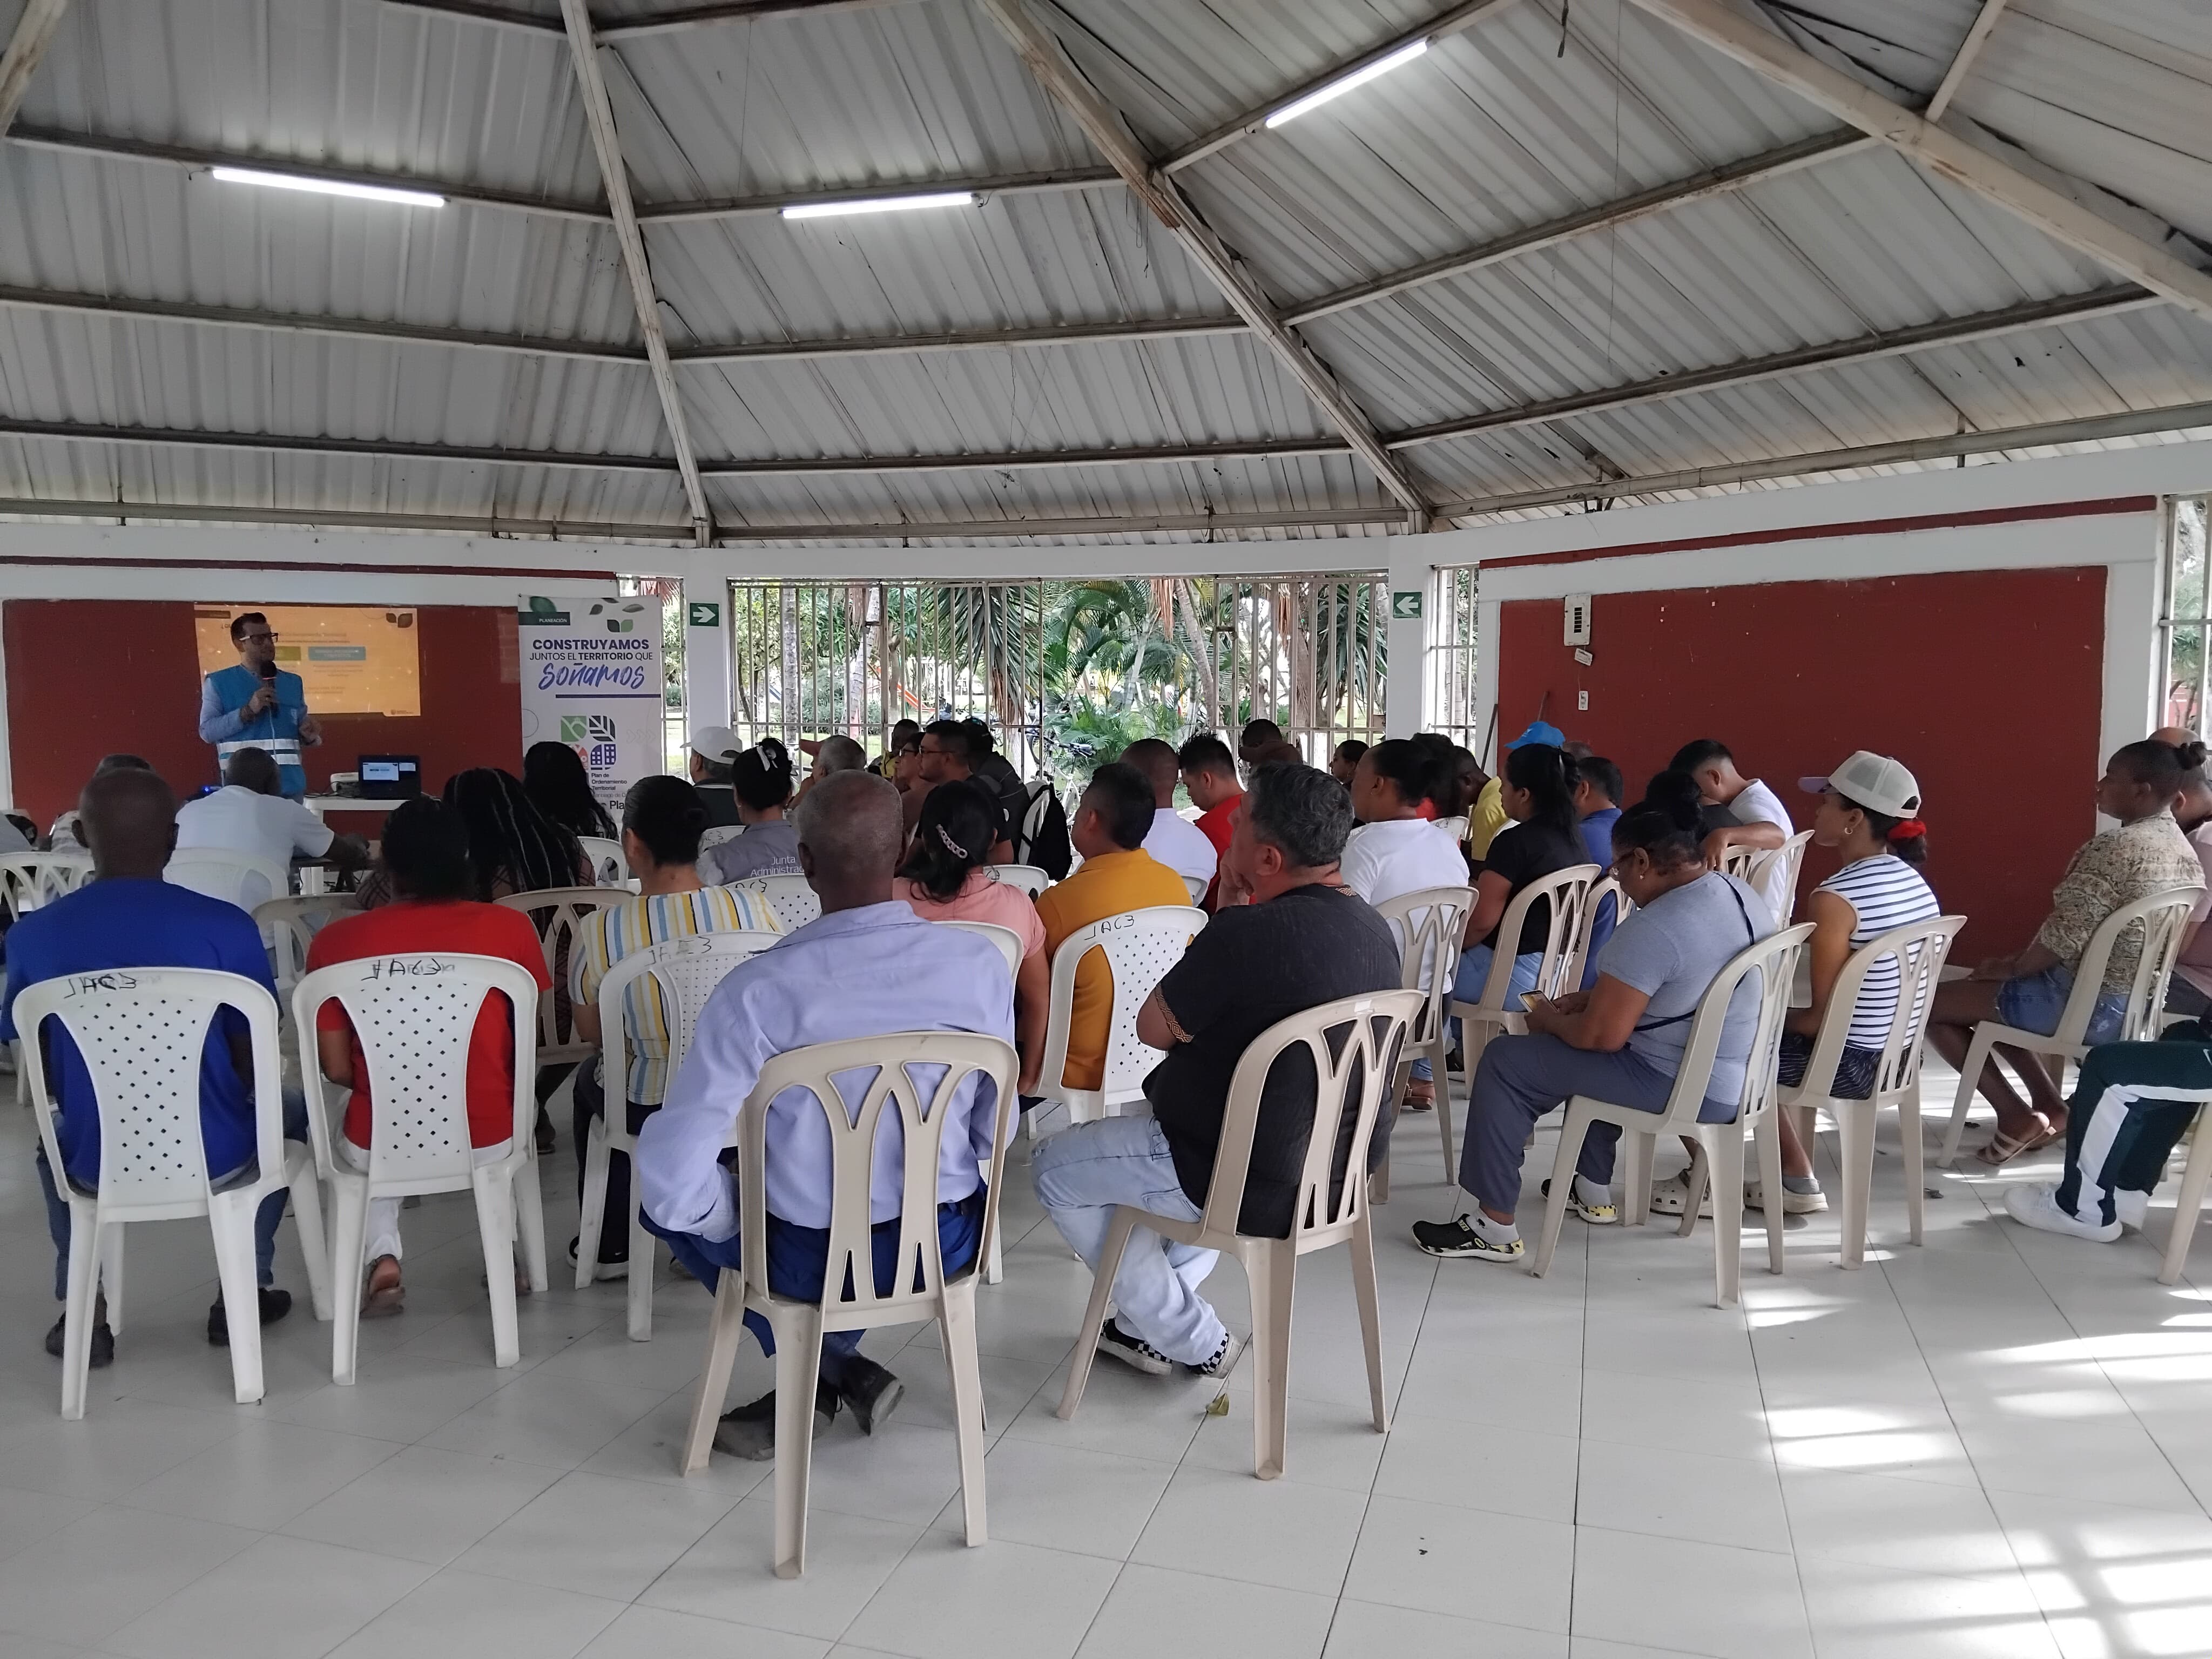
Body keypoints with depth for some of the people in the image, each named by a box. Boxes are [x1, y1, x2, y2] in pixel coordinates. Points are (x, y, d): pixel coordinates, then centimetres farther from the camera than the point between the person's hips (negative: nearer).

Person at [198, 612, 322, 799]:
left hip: (291, 788, 4)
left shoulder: (294, 682, 17)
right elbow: (207, 731, -4)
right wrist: (248, 711, -15)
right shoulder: (218, 682, 4)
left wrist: (310, 736, -4)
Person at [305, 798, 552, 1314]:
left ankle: (381, 1258, 18)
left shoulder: (336, 940, -8)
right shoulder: (510, 927, -8)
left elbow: (337, 1069, -4)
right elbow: (527, 1050, 0)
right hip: (489, 1140, 0)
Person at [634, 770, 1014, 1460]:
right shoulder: (980, 962, -14)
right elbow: (993, 1133, -2)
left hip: (815, 1260, -4)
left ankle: (829, 1373, 22)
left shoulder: (761, 987, -23)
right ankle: (838, 1370, 32)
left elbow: (674, 1172, -21)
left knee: (665, 1192, 25)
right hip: (948, 1241, 4)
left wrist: (734, 1220, -1)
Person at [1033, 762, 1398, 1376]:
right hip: (1339, 1164, 9)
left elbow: (1153, 1028, -13)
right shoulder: (1374, 928, -1)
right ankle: (1149, 1323, 36)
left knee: (1056, 1167, 10)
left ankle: (1194, 1341, 18)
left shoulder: (1248, 933, -29)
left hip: (1263, 1186, -9)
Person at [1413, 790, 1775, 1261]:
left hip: (1685, 1090, -10)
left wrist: (1548, 1019, -2)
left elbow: (1601, 1036, -22)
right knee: (1589, 1042, 32)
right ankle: (1593, 1192, 37)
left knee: (1505, 1060, -2)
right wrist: (1589, 997, 12)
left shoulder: (1656, 928, -26)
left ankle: (1495, 1228, 3)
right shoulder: (1741, 895, 4)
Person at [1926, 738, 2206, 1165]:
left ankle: (2016, 1116, 1)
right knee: (1997, 990, 29)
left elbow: (2063, 940, -24)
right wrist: (2018, 963, 15)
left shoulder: (2111, 848, -23)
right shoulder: (2186, 853, 7)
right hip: (2138, 1007, 9)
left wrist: (2009, 968, -4)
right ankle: (2050, 1106, 18)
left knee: (1930, 1002, 2)